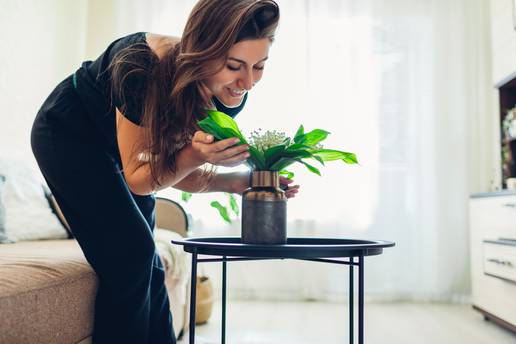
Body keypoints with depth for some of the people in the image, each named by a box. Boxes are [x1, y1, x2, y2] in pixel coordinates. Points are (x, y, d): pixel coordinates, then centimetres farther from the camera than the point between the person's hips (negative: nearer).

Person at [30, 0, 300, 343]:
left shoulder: (229, 96, -21)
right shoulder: (145, 67, -37)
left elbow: (171, 170, -11)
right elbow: (137, 178, -26)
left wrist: (233, 181, -26)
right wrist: (194, 155, -42)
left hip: (114, 148, 6)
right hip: (68, 134, -5)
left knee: (146, 267, 8)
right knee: (130, 254, -13)